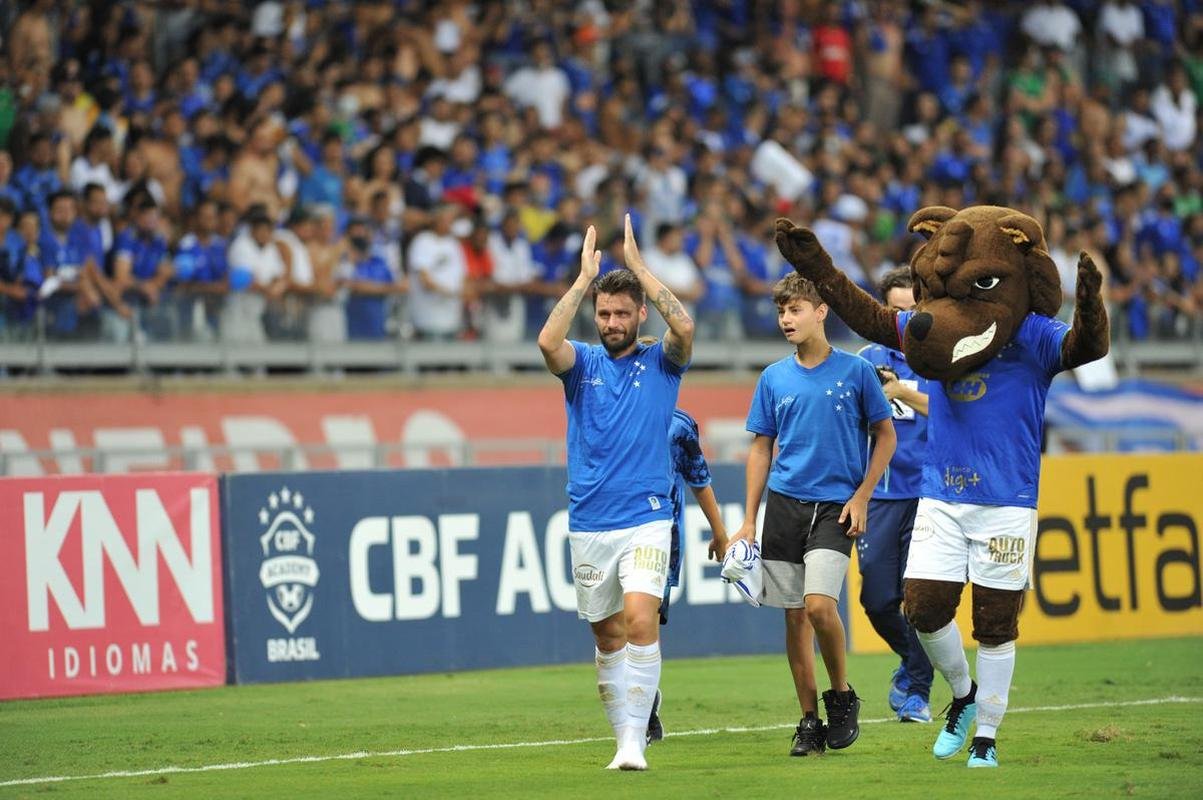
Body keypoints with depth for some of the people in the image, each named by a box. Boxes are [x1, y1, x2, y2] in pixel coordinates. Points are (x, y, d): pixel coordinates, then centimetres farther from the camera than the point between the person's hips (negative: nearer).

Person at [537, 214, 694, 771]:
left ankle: (635, 741, -21)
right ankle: (625, 740, 17)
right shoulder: (582, 363, 7)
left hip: (646, 520, -3)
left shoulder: (661, 363, 4)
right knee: (607, 637, 7)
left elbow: (685, 328, -17)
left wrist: (639, 267, -11)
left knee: (640, 619, -20)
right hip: (588, 523, 3)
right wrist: (584, 276, -12)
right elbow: (548, 341, -15)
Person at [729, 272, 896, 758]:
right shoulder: (774, 379, 8)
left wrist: (861, 496, -5)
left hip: (835, 507, -4)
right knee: (794, 615, 3)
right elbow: (761, 449, 13)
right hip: (783, 505, 4)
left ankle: (842, 695, 4)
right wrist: (748, 520, 8)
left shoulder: (854, 371, -1)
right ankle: (809, 721, 11)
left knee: (819, 604, -19)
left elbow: (885, 435, 5)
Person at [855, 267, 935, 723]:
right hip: (879, 494, 2)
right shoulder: (869, 361, 10)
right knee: (877, 598, 0)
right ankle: (912, 662, 28)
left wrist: (901, 391, -26)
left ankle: (916, 690, 7)